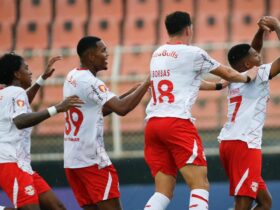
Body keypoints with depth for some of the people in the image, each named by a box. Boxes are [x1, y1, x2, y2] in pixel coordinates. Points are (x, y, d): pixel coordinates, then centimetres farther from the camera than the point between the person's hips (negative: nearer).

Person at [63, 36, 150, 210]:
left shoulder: (72, 77, 13)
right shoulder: (90, 82, -16)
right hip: (92, 158, -9)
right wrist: (147, 84, -17)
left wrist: (132, 92, 13)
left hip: (72, 159, 9)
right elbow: (121, 108, -26)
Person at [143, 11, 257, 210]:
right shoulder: (192, 53, 0)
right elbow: (227, 73, 14)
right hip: (177, 122, -7)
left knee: (164, 191, 7)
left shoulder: (158, 54, 20)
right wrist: (247, 77, 34)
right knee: (200, 185, -9)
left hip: (153, 123, 7)